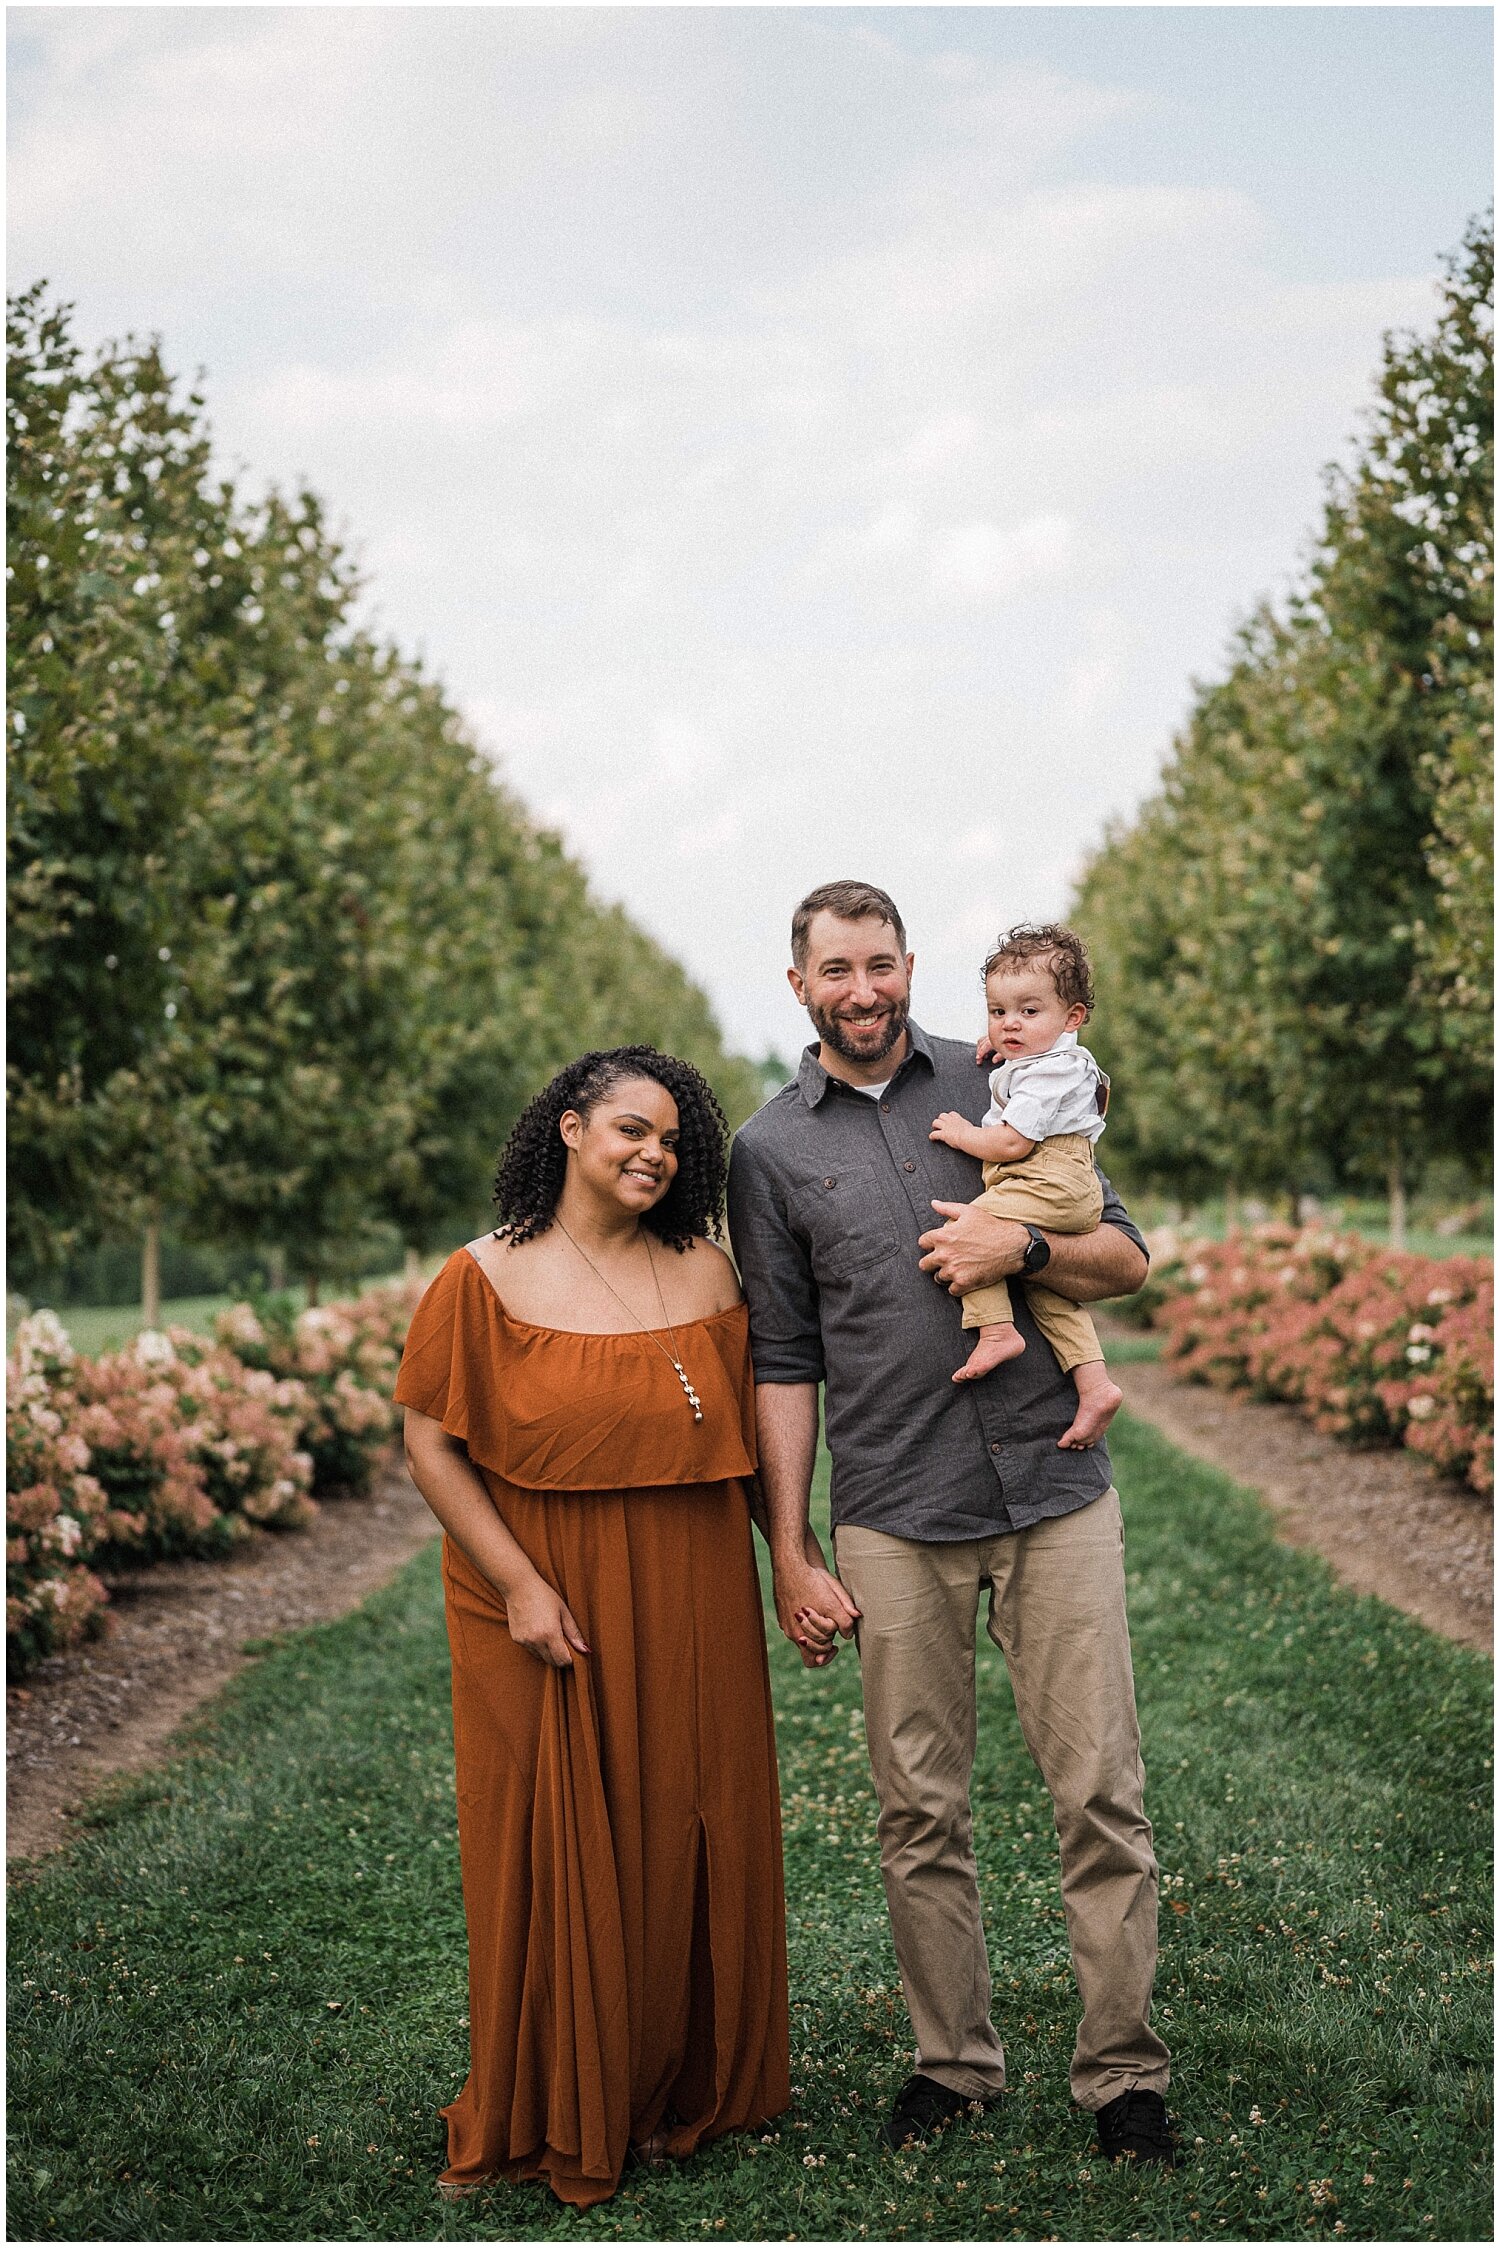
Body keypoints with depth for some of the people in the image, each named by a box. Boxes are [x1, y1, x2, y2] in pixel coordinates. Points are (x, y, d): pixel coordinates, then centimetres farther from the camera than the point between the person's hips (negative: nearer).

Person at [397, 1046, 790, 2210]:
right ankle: (552, 2113, 22)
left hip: (690, 1618, 3)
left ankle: (680, 2089, 28)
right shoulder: (487, 1278, -5)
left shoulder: (705, 1273, 5)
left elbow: (754, 1438, 11)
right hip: (547, 1619, -3)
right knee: (557, 1854, 6)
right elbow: (433, 1445, -7)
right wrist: (520, 1584, -14)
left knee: (688, 1841, 10)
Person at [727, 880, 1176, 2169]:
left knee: (1102, 1795, 0)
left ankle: (1123, 2073, 14)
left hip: (1053, 1493, 0)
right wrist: (791, 1556, 2)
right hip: (893, 1523, 0)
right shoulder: (770, 1151, 7)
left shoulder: (1002, 1088, 7)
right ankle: (954, 2061, 23)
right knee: (921, 1812, 7)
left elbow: (1128, 1259, 9)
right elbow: (782, 1363, 6)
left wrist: (1023, 1245, -12)